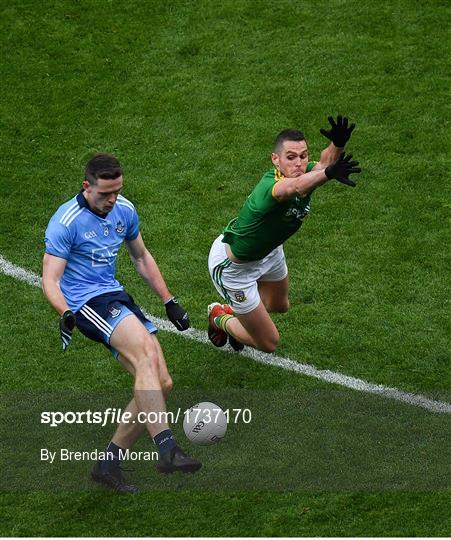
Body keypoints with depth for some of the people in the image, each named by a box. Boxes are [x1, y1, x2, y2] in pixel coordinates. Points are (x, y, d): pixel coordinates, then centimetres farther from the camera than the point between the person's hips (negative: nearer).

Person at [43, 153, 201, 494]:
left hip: (117, 297, 8)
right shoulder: (66, 221, -13)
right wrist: (65, 313, -34)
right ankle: (167, 449, -42)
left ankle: (109, 464, 6)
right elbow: (50, 279, -16)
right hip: (87, 303, -8)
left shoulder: (124, 210, 7)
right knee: (147, 352, -33)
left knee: (161, 384, -3)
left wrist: (169, 301, 19)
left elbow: (142, 258, 22)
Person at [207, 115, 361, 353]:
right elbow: (292, 187, -67)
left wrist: (338, 143, -67)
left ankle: (234, 310, 58)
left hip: (268, 251, 8)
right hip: (234, 266, -8)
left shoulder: (305, 174, -21)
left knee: (279, 305, 33)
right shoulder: (269, 187, -43)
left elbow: (325, 161, -44)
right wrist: (329, 173, -86)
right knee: (268, 343, 6)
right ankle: (220, 319, 34)